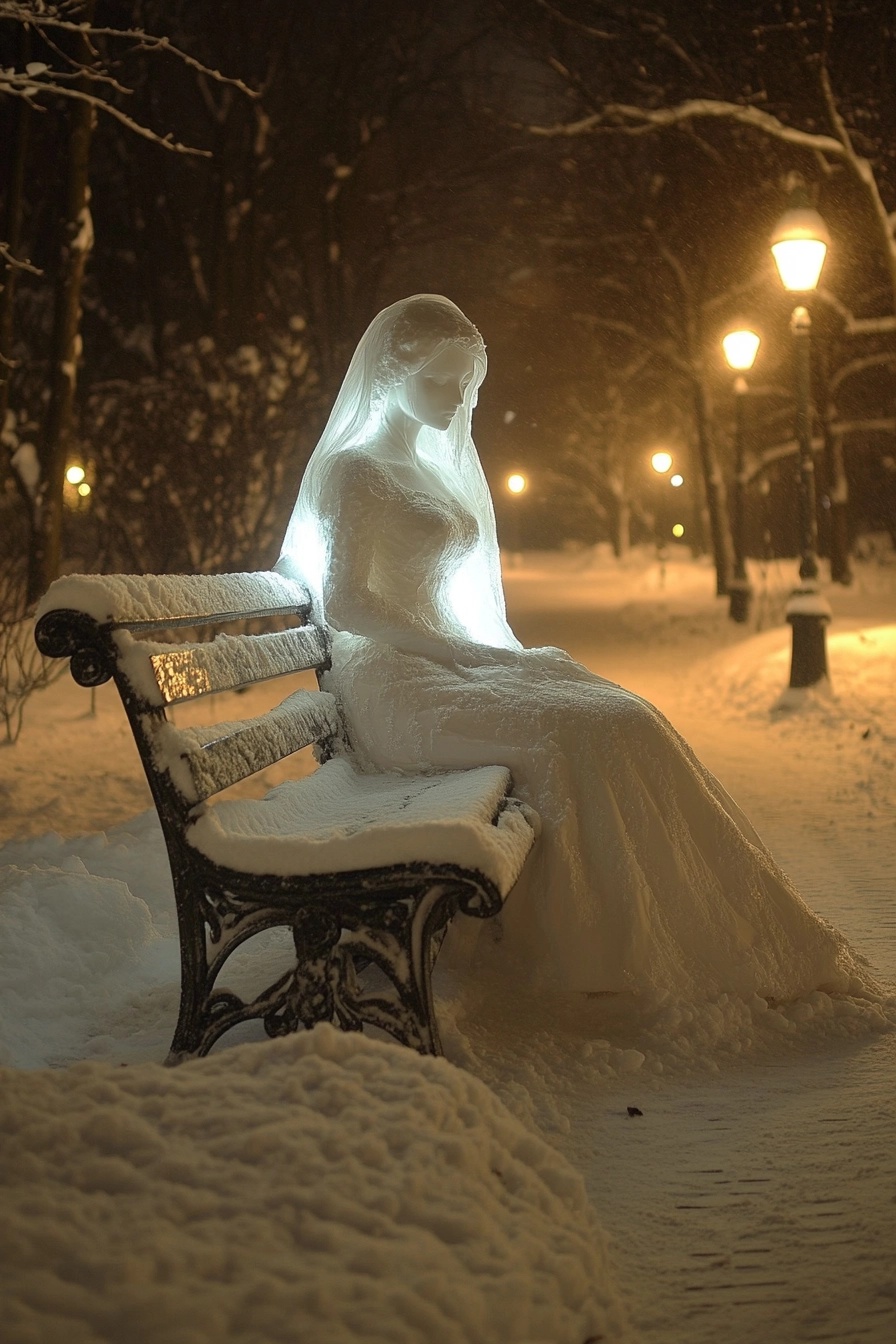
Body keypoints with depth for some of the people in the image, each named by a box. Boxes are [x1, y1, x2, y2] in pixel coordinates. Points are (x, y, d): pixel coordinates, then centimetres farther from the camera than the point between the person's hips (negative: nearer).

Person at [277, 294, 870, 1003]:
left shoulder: (432, 467, 24)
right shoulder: (351, 470, -1)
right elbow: (344, 605, -13)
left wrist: (499, 654, 6)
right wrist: (470, 651, -16)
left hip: (446, 666, 8)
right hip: (394, 682, -8)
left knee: (625, 721, -15)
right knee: (577, 732, -30)